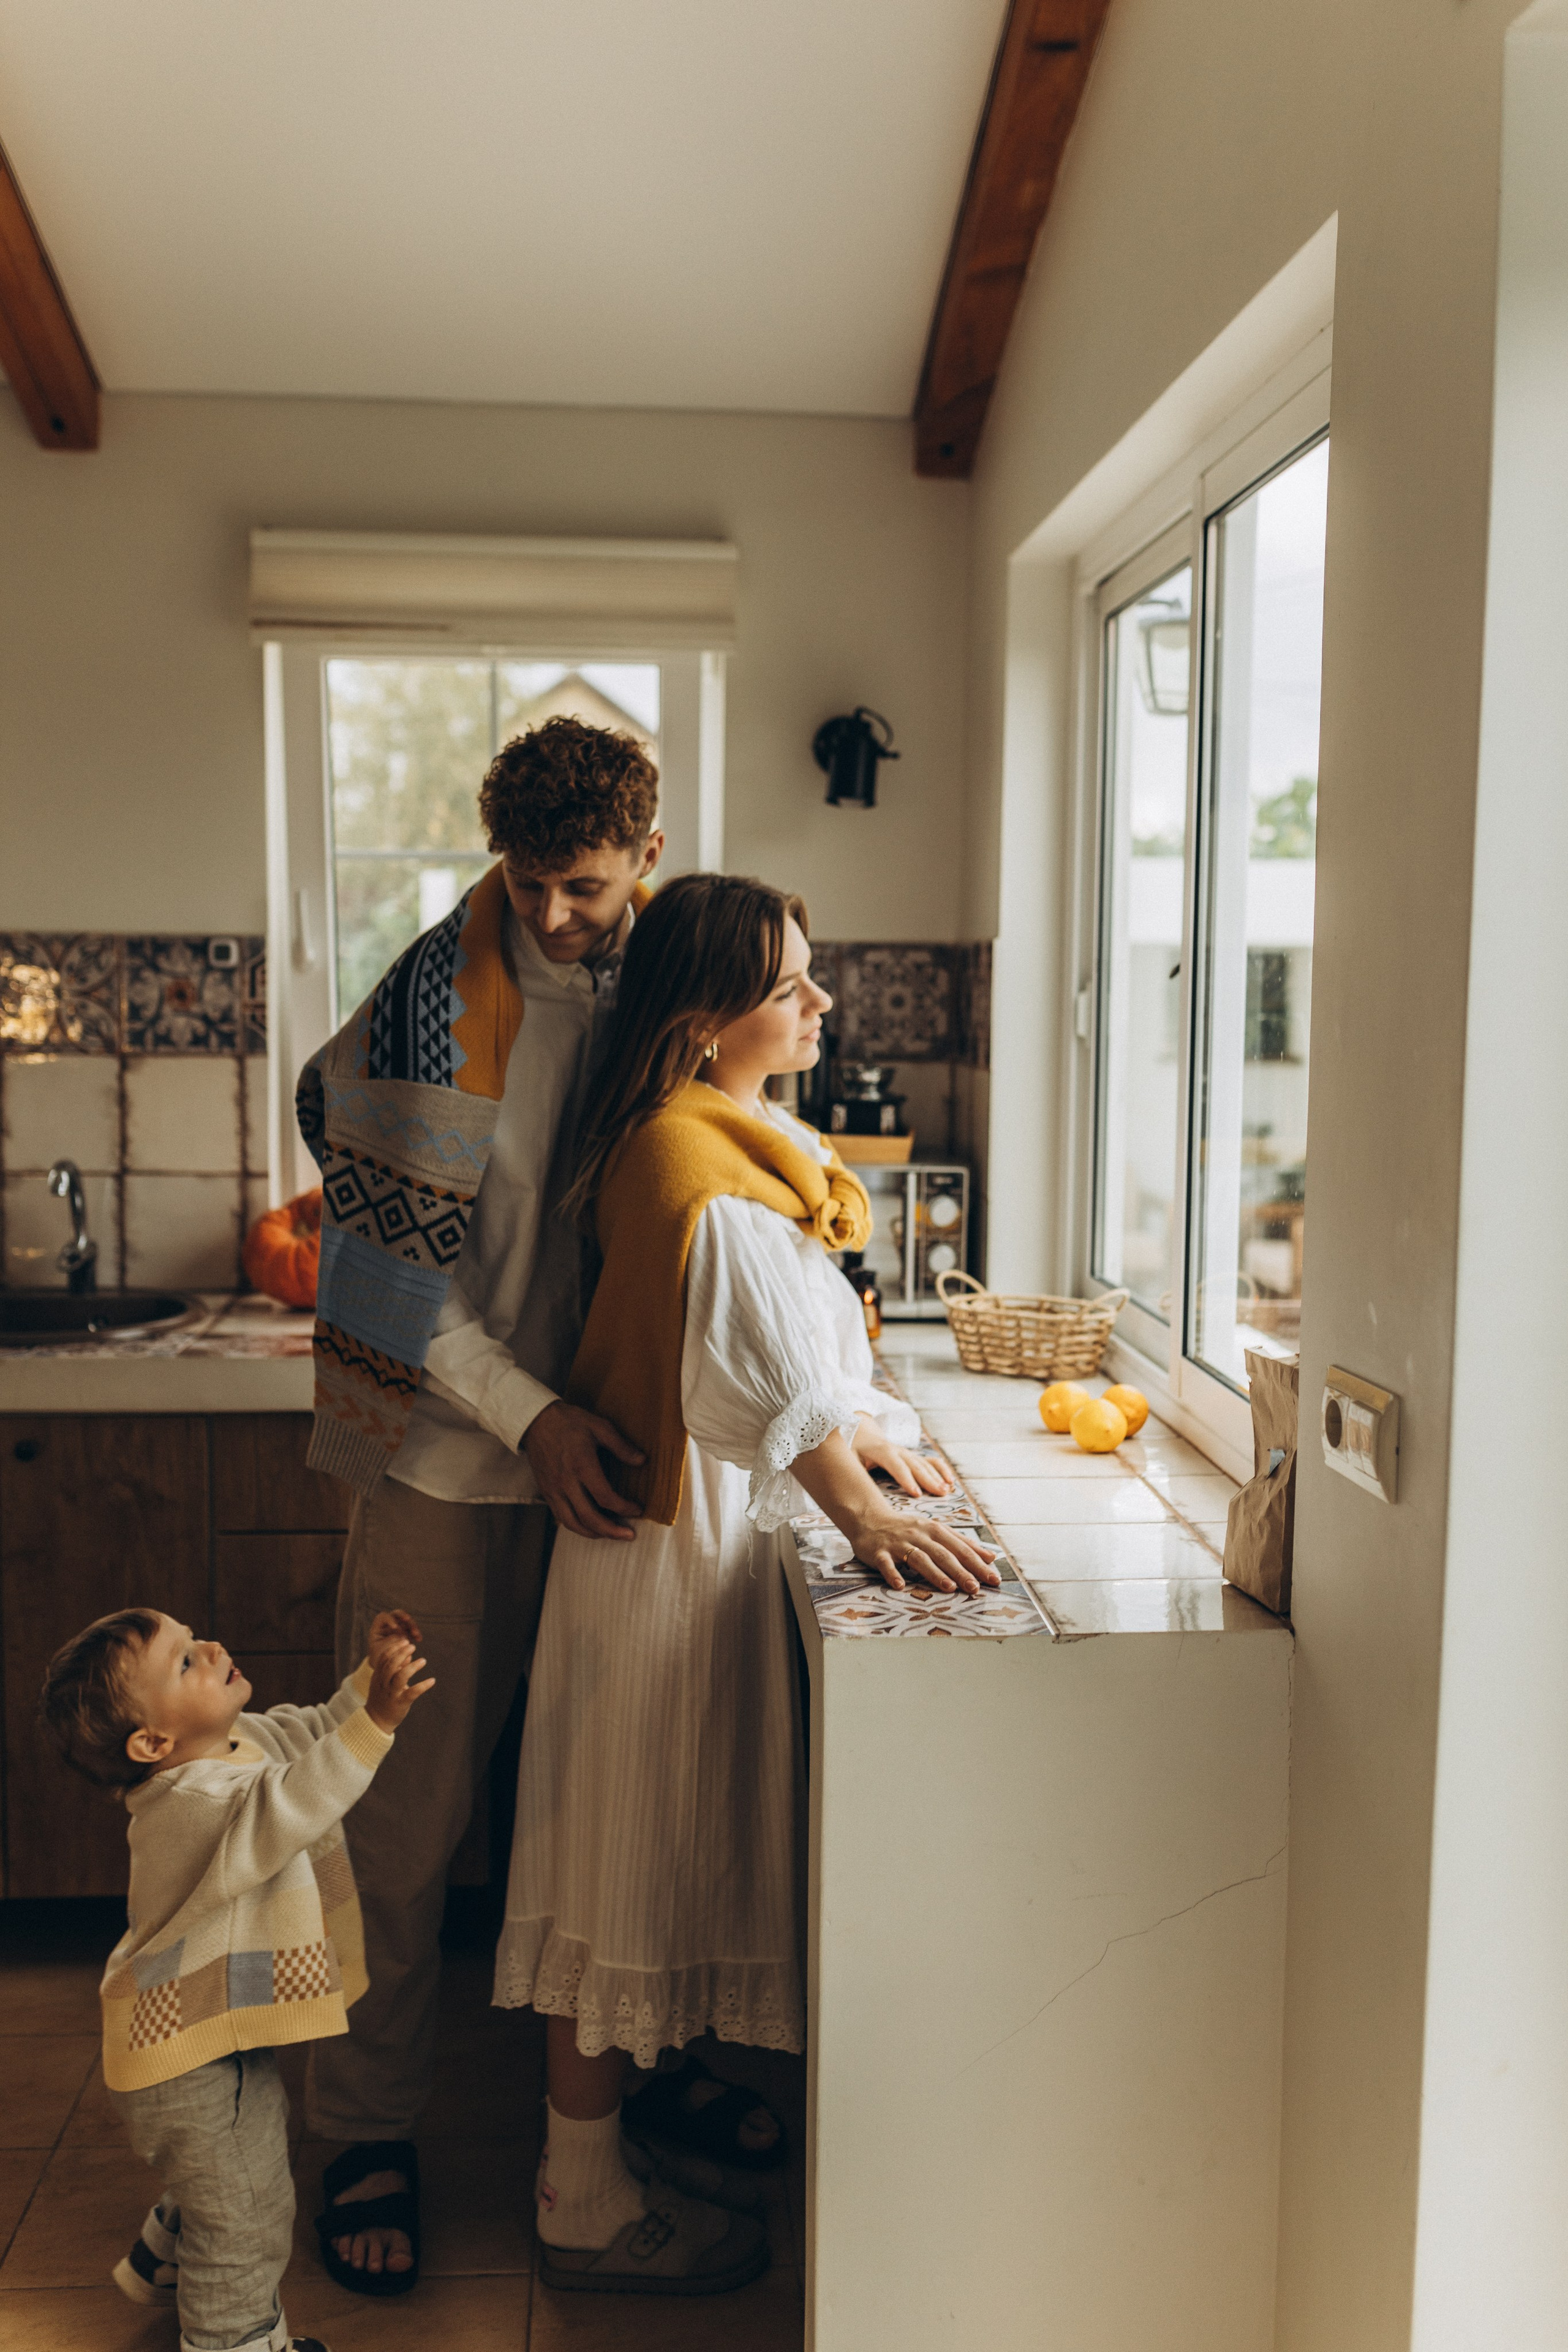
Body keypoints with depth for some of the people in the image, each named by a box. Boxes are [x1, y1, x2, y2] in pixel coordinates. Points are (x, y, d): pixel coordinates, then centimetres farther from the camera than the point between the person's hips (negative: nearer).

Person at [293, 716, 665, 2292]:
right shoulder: (441, 997, -14)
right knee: (406, 1818, 5)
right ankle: (370, 2135, 22)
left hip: (595, 1447, 5)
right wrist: (530, 1418, -20)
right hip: (451, 1460, -5)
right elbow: (393, 1262, -14)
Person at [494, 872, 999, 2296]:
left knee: (673, 1843, 23)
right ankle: (586, 2206, 14)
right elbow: (760, 1358, -30)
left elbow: (800, 1329, 17)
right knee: (632, 1855, 0)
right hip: (669, 1540, -10)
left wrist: (866, 1432, 8)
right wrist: (864, 1514, -32)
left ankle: (647, 2079, 42)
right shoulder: (691, 1166, -22)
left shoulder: (754, 1137, 11)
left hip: (712, 1529, 10)